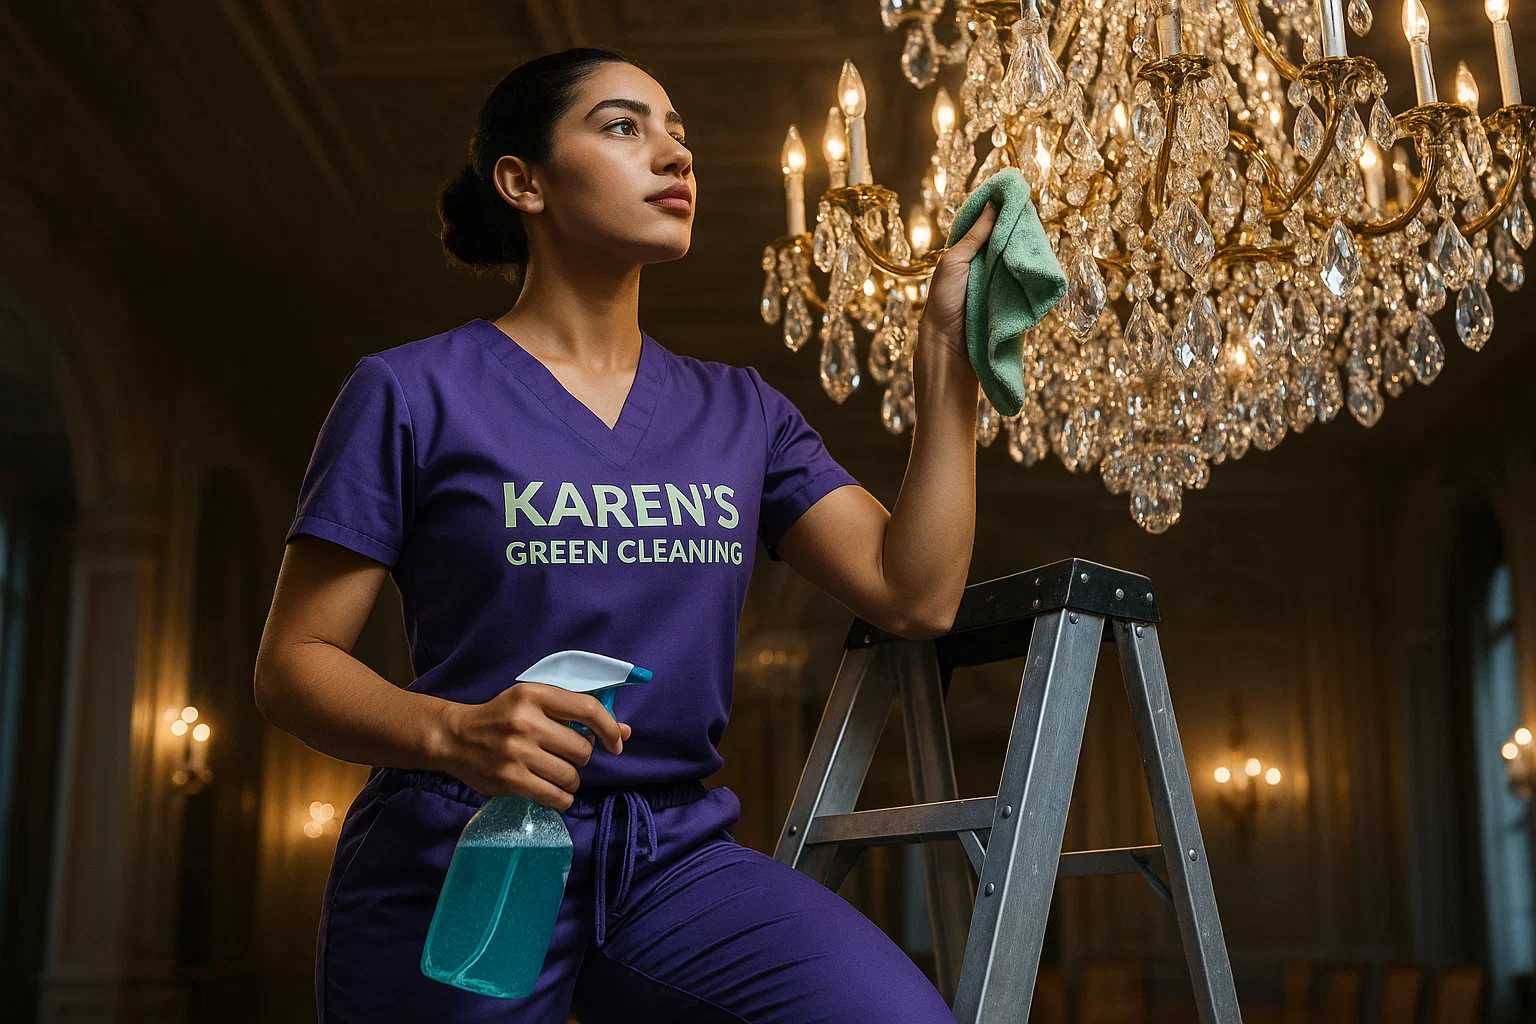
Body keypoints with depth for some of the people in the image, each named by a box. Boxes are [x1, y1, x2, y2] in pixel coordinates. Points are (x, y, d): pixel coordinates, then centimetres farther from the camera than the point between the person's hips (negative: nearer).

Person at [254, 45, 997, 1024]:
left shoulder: (742, 414, 10)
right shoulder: (414, 392, -2)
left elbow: (917, 596, 2)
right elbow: (292, 662, -3)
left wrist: (947, 351, -1)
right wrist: (453, 735, -22)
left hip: (677, 855, 3)